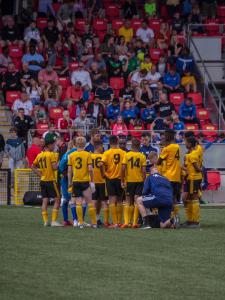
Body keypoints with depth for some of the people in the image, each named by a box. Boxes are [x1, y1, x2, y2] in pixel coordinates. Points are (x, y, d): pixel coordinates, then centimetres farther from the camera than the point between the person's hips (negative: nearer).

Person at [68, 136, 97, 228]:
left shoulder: (71, 155, 2)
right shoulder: (87, 155, -4)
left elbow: (69, 170, 3)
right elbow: (90, 169, -8)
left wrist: (69, 182, 11)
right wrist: (92, 181, 1)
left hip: (75, 182, 2)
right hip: (85, 181, -2)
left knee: (78, 203, 3)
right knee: (90, 202, 4)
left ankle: (80, 223, 0)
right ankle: (94, 223, 4)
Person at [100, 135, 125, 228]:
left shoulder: (107, 153, -7)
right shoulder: (123, 153, -1)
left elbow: (101, 164, -19)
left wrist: (103, 174, -4)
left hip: (110, 179, -3)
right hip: (120, 179, 3)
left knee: (112, 200, -3)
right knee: (119, 201, 14)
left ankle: (115, 223, -10)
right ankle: (119, 222, 19)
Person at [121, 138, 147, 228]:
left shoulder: (126, 155, -3)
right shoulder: (142, 156, -2)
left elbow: (123, 169, -8)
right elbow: (144, 171, -6)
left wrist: (122, 181, 0)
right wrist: (144, 181, 1)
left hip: (129, 180, 0)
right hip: (139, 180, 0)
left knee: (128, 201, 8)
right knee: (137, 201, 3)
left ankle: (126, 222, 0)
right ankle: (135, 222, -2)